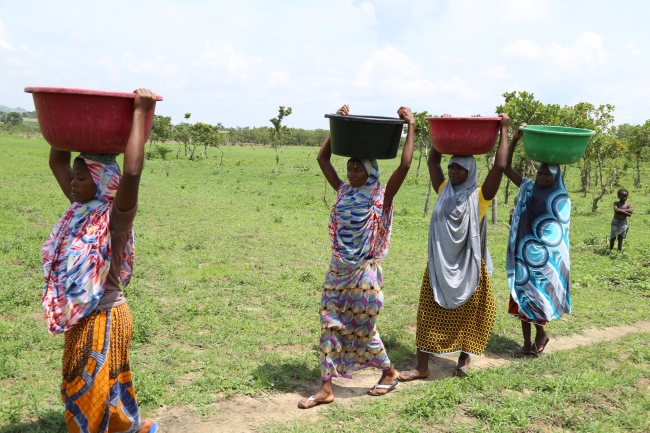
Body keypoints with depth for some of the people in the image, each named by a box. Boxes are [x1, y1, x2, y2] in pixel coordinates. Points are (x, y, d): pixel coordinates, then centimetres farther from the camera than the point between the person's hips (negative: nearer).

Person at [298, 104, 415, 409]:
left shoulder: (380, 197, -9)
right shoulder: (343, 192, 5)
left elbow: (405, 166, -21)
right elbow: (322, 158, 7)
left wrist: (410, 127, -18)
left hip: (364, 272, -5)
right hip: (338, 271, 5)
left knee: (364, 329, 6)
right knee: (330, 325, 4)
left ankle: (389, 373, 32)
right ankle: (326, 388, 13)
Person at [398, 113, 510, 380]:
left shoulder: (479, 196, -5)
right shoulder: (444, 191, 6)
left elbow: (499, 166, -15)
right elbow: (433, 160, 13)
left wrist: (503, 130, -10)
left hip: (468, 264, -3)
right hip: (439, 262, 3)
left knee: (466, 313, 10)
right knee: (430, 313, 3)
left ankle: (465, 357, 31)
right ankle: (422, 366, 8)